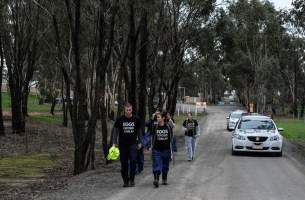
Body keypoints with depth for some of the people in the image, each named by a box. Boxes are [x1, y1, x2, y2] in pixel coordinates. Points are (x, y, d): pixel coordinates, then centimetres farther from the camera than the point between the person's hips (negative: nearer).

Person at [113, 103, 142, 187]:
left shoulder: (136, 119, 4)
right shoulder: (120, 120, 1)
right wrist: (115, 143, 4)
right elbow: (115, 131, 9)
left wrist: (139, 142, 11)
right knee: (124, 163, 3)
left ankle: (132, 179, -4)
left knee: (133, 160, -14)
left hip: (133, 143, 0)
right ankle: (125, 181, 13)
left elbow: (139, 131, 14)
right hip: (122, 144, 0)